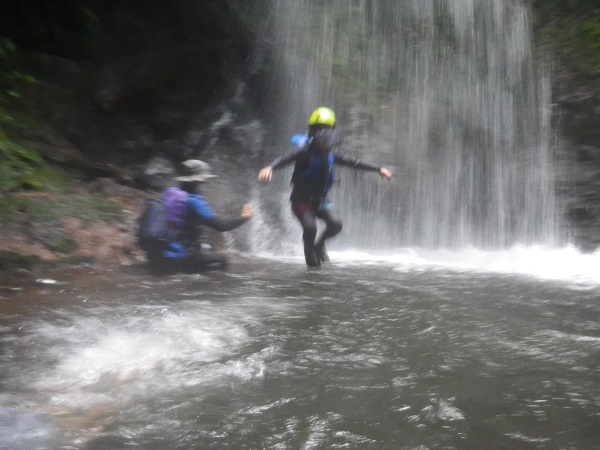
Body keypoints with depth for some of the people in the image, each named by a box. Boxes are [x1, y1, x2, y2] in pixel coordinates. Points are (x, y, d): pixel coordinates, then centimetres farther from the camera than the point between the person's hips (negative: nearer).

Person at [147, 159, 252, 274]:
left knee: (206, 248, 29)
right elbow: (220, 225, -17)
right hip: (177, 258, -8)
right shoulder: (193, 201, -15)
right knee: (222, 259, 6)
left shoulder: (169, 193, 7)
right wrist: (244, 217, -4)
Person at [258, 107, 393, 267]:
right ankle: (310, 256, 8)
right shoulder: (305, 151, -19)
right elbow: (284, 158, -35)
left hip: (320, 200, 5)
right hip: (302, 200, -5)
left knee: (335, 224, -11)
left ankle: (320, 244, 21)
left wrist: (378, 169, 12)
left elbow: (353, 162, 10)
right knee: (310, 227, -23)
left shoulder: (331, 154, 0)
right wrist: (270, 167, -57)